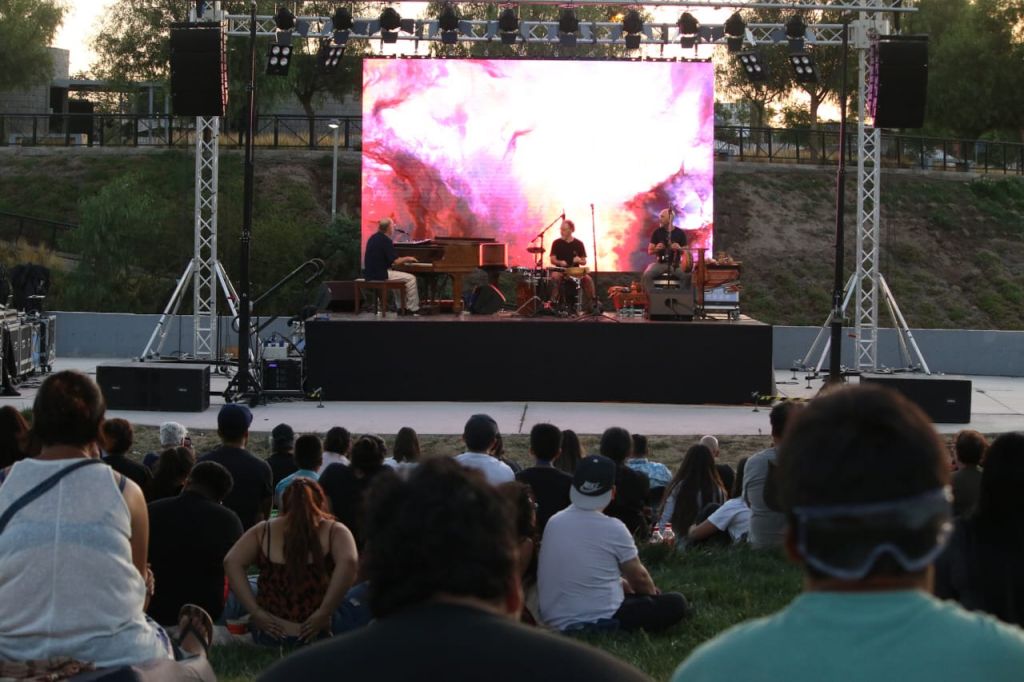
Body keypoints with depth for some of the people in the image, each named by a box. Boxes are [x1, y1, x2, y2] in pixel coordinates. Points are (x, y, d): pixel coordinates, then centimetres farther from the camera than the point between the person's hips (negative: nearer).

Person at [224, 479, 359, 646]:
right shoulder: (334, 531, 0)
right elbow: (348, 562, -18)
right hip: (316, 636, -2)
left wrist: (256, 612, -6)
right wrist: (323, 612, -14)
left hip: (266, 636, 2)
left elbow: (231, 562, -7)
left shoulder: (263, 530, 5)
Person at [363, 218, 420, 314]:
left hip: (370, 274, 9)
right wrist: (407, 259, 0)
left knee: (399, 277, 30)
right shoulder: (386, 240, -16)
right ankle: (413, 308, 0)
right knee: (411, 278, -3)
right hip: (381, 275, -9)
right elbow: (395, 261, -19)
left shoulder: (373, 238, 12)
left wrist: (403, 260, 21)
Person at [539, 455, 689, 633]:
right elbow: (639, 578, 3)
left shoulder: (554, 522, 5)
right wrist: (653, 594, 25)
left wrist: (622, 584, 29)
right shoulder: (613, 529, -11)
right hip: (598, 622, -7)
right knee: (675, 603, 4)